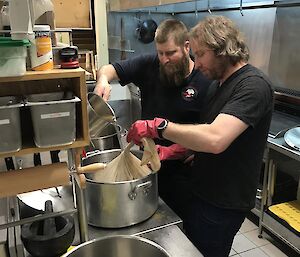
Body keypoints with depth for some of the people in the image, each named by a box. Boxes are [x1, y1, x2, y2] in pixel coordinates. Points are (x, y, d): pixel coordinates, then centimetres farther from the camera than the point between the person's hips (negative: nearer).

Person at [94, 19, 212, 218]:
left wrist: (170, 152, -26)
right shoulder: (149, 65, -5)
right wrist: (103, 80, -23)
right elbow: (109, 69, 1)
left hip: (182, 172, -3)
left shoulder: (204, 83, -15)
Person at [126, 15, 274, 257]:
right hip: (202, 191, 9)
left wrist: (158, 126, -30)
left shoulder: (253, 85, -22)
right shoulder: (222, 83, 9)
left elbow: (215, 139, -36)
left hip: (223, 204, -8)